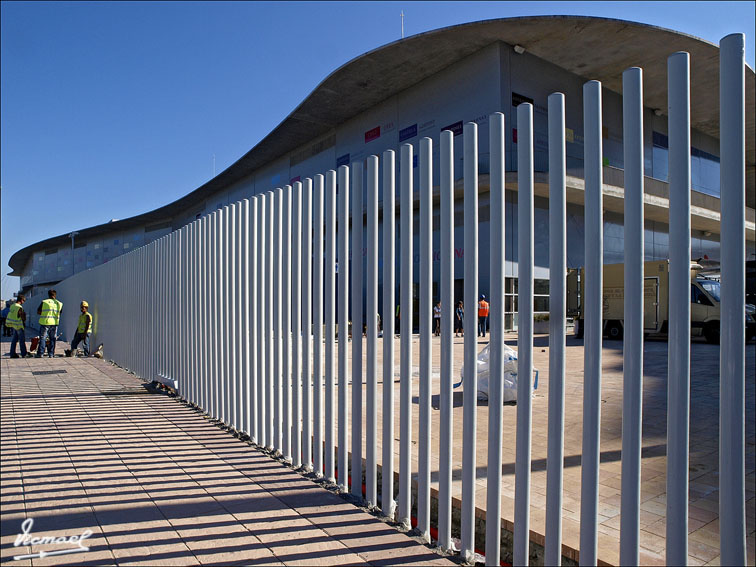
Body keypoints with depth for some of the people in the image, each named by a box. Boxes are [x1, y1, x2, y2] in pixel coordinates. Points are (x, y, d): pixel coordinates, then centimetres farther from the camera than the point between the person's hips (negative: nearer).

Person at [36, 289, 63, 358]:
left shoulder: (44, 302, -4)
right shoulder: (59, 304, 4)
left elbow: (38, 312, 3)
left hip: (45, 322, -2)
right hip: (55, 323, 2)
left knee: (42, 338, 6)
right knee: (52, 339, 9)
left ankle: (40, 353, 4)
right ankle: (51, 354, 9)